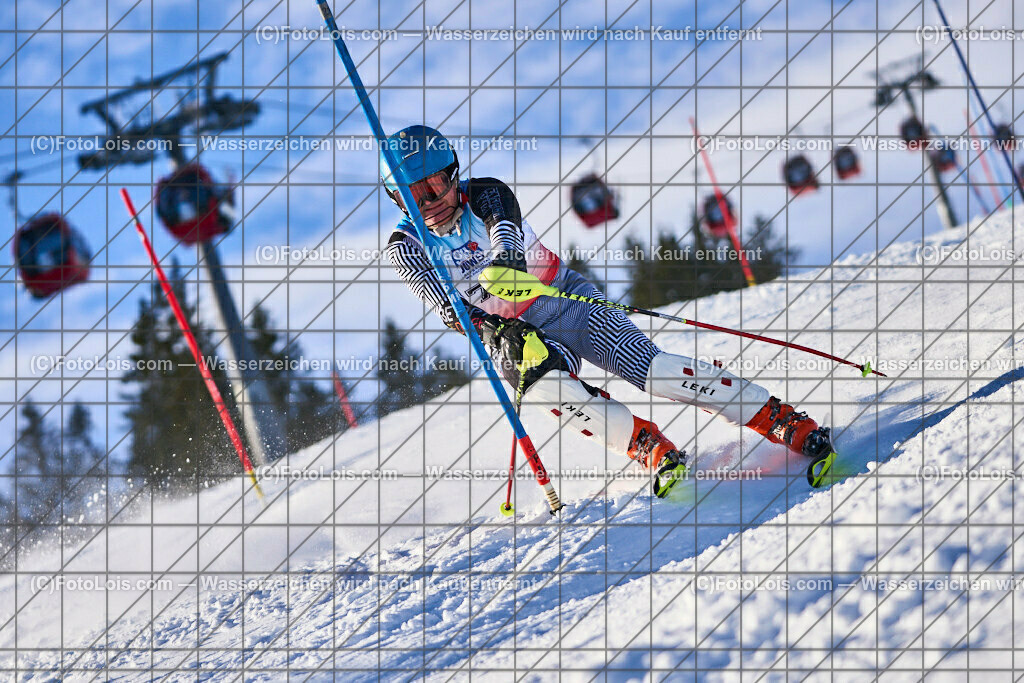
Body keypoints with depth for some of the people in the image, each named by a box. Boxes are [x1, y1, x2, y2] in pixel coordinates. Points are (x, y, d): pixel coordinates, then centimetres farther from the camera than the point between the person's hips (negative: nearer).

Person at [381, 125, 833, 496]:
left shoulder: (483, 195, -8)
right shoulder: (406, 248, -5)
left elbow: (505, 223, -31)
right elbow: (441, 300, -22)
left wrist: (505, 255, -56)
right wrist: (489, 326, -43)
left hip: (565, 299, -1)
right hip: (509, 335, 1)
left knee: (649, 369, -20)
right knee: (547, 389, -34)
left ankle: (789, 424, -22)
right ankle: (651, 448, -31)